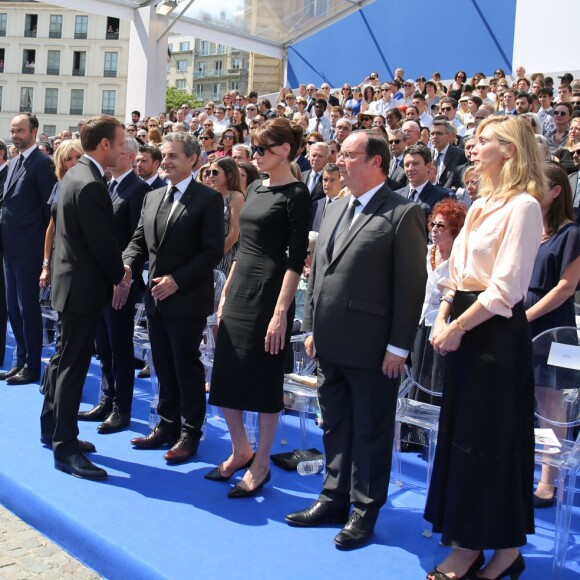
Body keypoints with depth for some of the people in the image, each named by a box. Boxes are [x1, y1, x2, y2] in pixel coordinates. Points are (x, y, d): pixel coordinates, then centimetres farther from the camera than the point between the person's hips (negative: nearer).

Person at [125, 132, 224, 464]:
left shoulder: (209, 199, -8)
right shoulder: (152, 198, 13)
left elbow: (213, 251, -13)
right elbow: (139, 241, 15)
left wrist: (177, 280, -18)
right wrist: (128, 265, -6)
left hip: (187, 299, -6)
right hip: (156, 298, 6)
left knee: (187, 367, 3)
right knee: (164, 367, 14)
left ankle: (190, 434, 14)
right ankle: (167, 425, 26)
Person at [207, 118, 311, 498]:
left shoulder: (296, 194, -10)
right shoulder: (255, 188, 13)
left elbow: (296, 259, -14)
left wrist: (281, 313, -19)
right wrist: (226, 294, 15)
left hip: (270, 293, -8)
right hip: (239, 291, 8)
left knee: (265, 380, 2)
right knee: (226, 375, 10)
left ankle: (261, 463, 17)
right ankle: (241, 450, 28)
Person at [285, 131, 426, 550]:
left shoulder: (402, 214, -10)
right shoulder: (335, 210, 13)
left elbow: (411, 285, -13)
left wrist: (398, 346, -14)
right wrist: (312, 328, 14)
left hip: (373, 349, -7)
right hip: (331, 344, 7)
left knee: (371, 432, 7)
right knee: (336, 426, 18)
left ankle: (365, 512, 20)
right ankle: (335, 499, 32)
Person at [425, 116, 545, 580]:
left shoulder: (522, 206, -13)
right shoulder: (481, 205, 14)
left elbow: (506, 288, -19)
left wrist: (458, 328, -15)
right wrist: (443, 318, 3)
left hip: (497, 333, -9)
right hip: (465, 330, 9)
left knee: (494, 437, 1)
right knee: (461, 432, 12)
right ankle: (468, 542, 24)